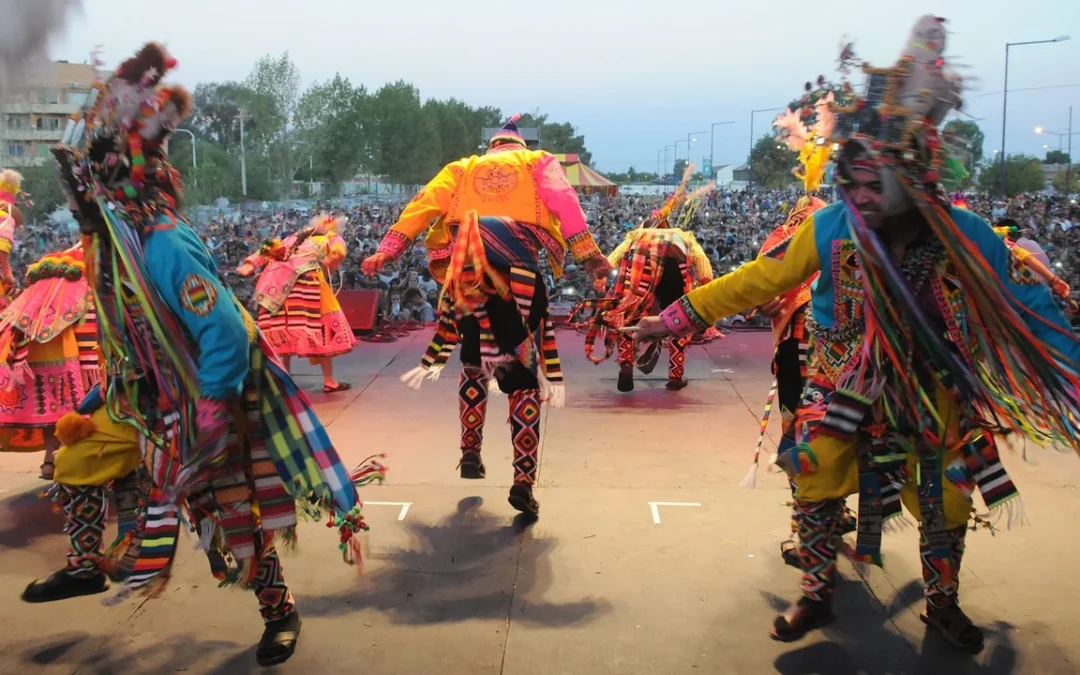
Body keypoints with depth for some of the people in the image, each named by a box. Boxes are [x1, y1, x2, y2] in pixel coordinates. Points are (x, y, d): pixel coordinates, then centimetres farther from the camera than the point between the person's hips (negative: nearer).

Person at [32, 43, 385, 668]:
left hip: (203, 409, -9)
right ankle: (88, 567, 35)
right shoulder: (111, 241, 1)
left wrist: (204, 427, -31)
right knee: (75, 456, 17)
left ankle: (281, 613, 22)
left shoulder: (162, 246, -28)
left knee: (234, 519, 2)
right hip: (147, 404, 9)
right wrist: (95, 406, 20)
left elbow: (227, 335, -33)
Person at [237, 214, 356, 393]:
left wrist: (250, 265, 13)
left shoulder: (297, 236, 37)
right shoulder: (334, 238, 24)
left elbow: (271, 249, 22)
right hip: (305, 277, -5)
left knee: (283, 328, 11)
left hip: (276, 280, 5)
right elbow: (337, 256, 0)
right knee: (322, 326, 3)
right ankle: (329, 381, 4)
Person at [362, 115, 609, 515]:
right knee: (524, 377, 5)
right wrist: (588, 253, -6)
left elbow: (424, 205, 10)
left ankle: (470, 453, 25)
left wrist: (388, 250, 4)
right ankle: (523, 480, 1)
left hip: (465, 269, 2)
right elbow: (563, 202, 3)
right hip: (517, 273, -2)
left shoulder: (462, 169, 23)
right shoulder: (537, 163, 20)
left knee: (474, 362, 24)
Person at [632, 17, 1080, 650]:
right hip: (848, 385, 0)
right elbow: (759, 280, -12)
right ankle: (817, 595, 20)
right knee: (815, 484, -5)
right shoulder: (831, 228, -18)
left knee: (946, 503, 10)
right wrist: (681, 316, -14)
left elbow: (1028, 309, -5)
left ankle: (943, 604, 37)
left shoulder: (969, 238, -18)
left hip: (933, 394, 1)